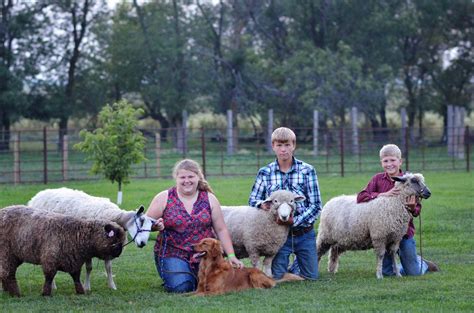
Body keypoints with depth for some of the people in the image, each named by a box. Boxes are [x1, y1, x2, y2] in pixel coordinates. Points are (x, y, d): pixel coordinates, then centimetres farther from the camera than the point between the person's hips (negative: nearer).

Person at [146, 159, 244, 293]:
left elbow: (221, 230, 7)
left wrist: (231, 255, -1)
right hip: (173, 253, -2)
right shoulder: (164, 198, -1)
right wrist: (156, 226, -20)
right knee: (181, 287, -24)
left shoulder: (209, 199, 5)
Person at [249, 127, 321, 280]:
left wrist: (295, 220, -20)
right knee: (278, 277, -1)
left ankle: (296, 265, 38)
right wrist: (262, 204, -17)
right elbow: (252, 200, 7)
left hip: (304, 233, 0)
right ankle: (285, 261, 33)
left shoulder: (307, 170, -5)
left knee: (311, 276, 5)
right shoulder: (265, 173, 0)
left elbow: (315, 205, -7)